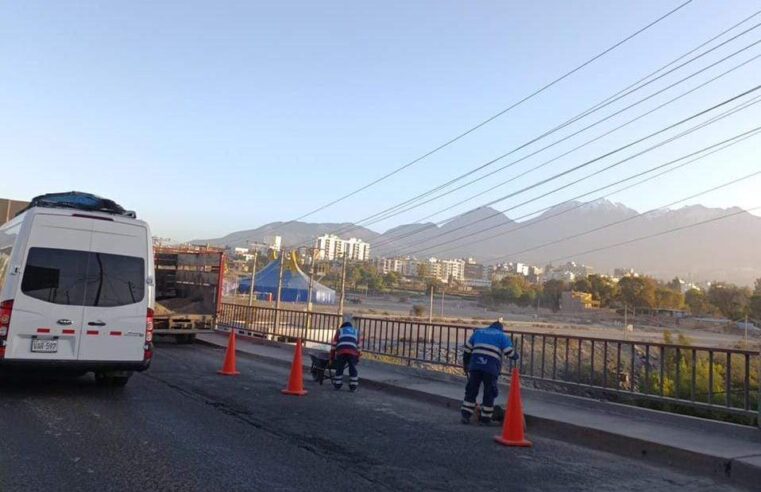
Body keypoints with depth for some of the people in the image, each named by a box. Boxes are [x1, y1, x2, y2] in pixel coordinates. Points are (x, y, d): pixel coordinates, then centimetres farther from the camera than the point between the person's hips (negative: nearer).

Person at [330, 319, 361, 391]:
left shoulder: (339, 330, 28)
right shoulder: (356, 331, 32)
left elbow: (334, 344, 20)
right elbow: (358, 346, 27)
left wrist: (332, 356, 23)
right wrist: (357, 358, 30)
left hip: (341, 352, 0)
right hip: (352, 352, 0)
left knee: (339, 369, 12)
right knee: (353, 369, 10)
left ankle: (337, 385, 18)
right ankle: (353, 387, 10)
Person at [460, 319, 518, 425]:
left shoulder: (478, 332, 22)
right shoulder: (502, 336, 13)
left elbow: (467, 349, 21)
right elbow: (510, 352, 3)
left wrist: (465, 364, 30)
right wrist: (516, 356, 26)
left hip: (475, 365, 3)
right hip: (491, 368, -3)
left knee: (471, 390, 11)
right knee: (489, 393, 9)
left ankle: (466, 415, 9)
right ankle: (485, 418, 13)